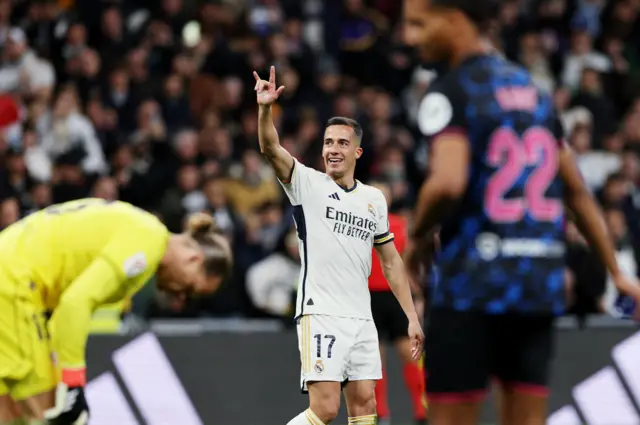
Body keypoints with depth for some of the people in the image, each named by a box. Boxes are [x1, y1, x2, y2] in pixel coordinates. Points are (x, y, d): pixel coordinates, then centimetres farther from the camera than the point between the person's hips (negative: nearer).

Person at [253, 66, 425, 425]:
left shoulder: (375, 199, 14)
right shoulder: (307, 183, 1)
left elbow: (391, 262, 19)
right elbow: (270, 148, -17)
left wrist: (412, 317, 14)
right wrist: (265, 109, -36)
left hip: (361, 319, 5)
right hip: (320, 315, -5)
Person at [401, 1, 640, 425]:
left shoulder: (451, 91, -7)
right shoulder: (531, 88, 16)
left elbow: (448, 183, -22)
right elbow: (578, 190, 18)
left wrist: (417, 237, -3)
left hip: (474, 281, -6)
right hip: (541, 279, 7)